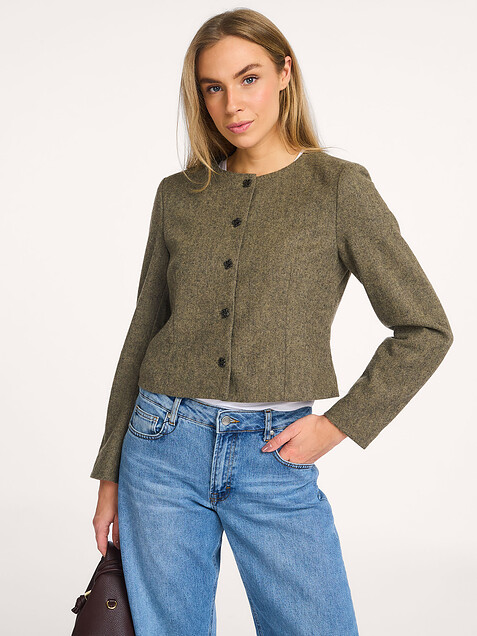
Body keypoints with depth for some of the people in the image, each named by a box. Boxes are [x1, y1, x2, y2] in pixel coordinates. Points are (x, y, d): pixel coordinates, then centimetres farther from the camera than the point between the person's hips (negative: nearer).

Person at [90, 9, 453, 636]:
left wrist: (336, 425, -6)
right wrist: (111, 473, 10)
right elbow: (144, 332, 11)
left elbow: (425, 330, -1)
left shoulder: (339, 187, -3)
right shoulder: (178, 195, 6)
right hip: (164, 448, 3)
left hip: (275, 459, -2)